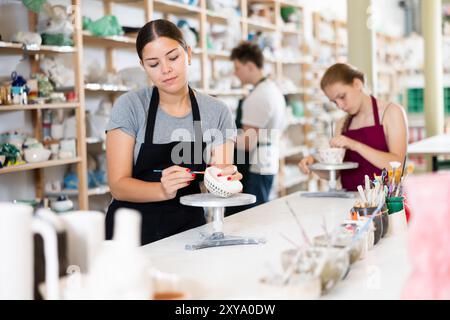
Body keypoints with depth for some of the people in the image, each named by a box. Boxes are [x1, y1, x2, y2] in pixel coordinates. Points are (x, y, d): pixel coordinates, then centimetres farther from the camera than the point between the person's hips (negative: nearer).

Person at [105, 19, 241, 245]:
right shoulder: (129, 107, -5)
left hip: (189, 226, 2)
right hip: (132, 228, -2)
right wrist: (163, 190, -27)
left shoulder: (217, 113, 1)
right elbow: (118, 186, -8)